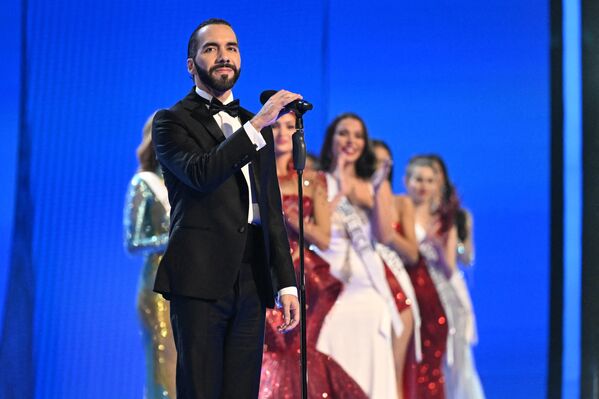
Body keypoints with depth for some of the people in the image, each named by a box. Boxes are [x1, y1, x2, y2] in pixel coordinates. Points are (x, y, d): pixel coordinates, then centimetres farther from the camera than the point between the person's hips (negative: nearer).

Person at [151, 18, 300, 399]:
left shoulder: (258, 128, 20)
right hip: (200, 279, -5)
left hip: (252, 281, 5)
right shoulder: (172, 121, 4)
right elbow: (201, 173, -17)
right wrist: (257, 125, -19)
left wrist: (286, 283, 10)